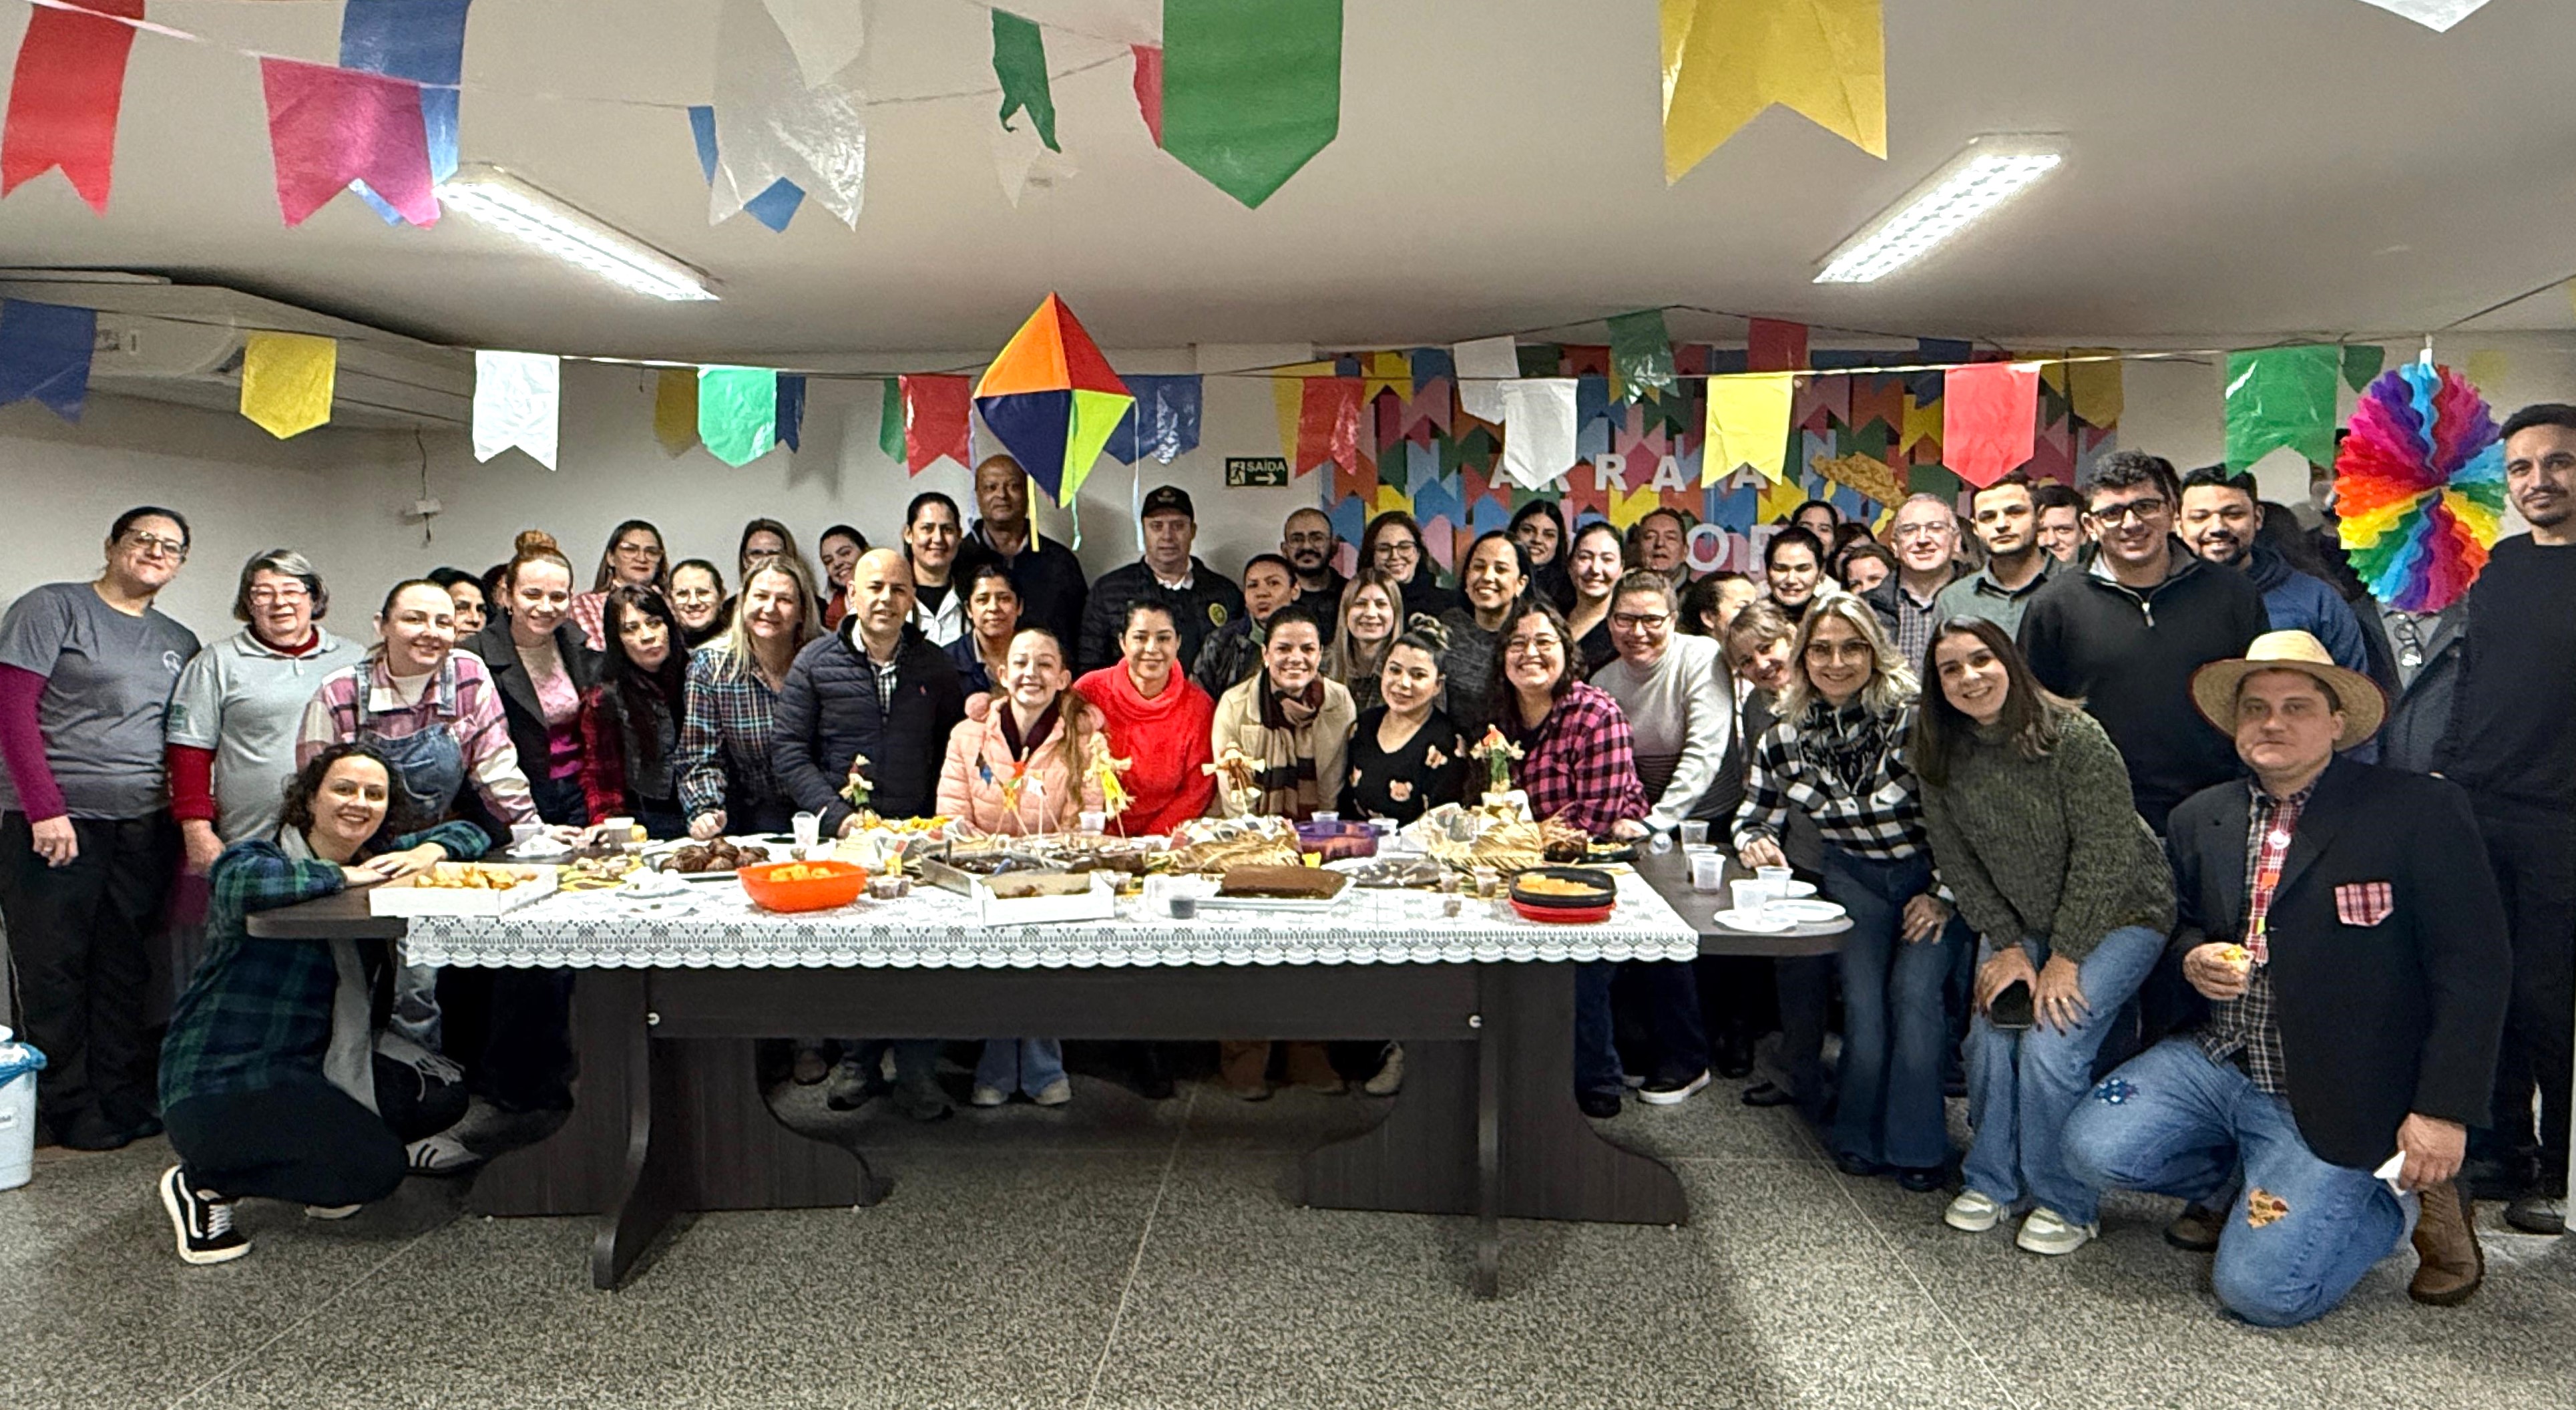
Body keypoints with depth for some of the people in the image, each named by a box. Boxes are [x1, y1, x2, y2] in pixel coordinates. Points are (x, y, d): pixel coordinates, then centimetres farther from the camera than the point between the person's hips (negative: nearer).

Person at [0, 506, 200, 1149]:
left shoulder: (180, 643, 16)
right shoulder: (52, 608, -1)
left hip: (145, 828, 5)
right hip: (54, 823, -4)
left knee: (124, 971, 8)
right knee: (54, 972, 2)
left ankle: (125, 1099, 16)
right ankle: (69, 1108, 11)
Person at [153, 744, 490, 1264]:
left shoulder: (376, 858, 6)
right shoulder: (258, 858, -16)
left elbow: (467, 832, 14)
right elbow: (245, 884, -42)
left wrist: (428, 853, -9)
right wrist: (346, 877, -27)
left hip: (321, 1060, 8)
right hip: (222, 1080, -8)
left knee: (441, 1098, -5)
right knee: (379, 1168, -22)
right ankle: (203, 1184, -1)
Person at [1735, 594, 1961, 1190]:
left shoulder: (1914, 719, -18)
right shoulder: (1785, 739, -7)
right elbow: (1754, 817, 8)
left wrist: (1941, 896, -13)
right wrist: (1756, 843, -14)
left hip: (1931, 877, -2)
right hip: (1854, 877, 2)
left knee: (1914, 990, -19)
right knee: (1863, 995, -14)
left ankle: (1916, 1145, 0)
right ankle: (1861, 1136, 8)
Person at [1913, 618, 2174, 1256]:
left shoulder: (2074, 737, -22)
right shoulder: (1938, 757, -6)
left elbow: (2104, 853, -20)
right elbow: (1958, 863, -1)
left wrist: (2066, 957, -18)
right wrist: (2006, 945, -7)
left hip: (2118, 914, -5)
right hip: (2023, 922, 5)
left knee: (2050, 1046, -17)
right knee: (1990, 1036, -11)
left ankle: (2067, 1203, 4)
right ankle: (1992, 1180, 12)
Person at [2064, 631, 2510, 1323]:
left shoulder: (2422, 812, -9)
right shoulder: (2200, 819, 6)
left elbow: (2473, 968, -10)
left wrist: (2444, 1110, -15)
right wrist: (2193, 957, -5)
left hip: (2329, 1103, -5)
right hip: (2212, 1059, 5)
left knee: (2261, 1289, -13)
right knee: (2095, 1150, -16)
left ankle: (2401, 1197, 17)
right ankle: (2240, 1177, 15)